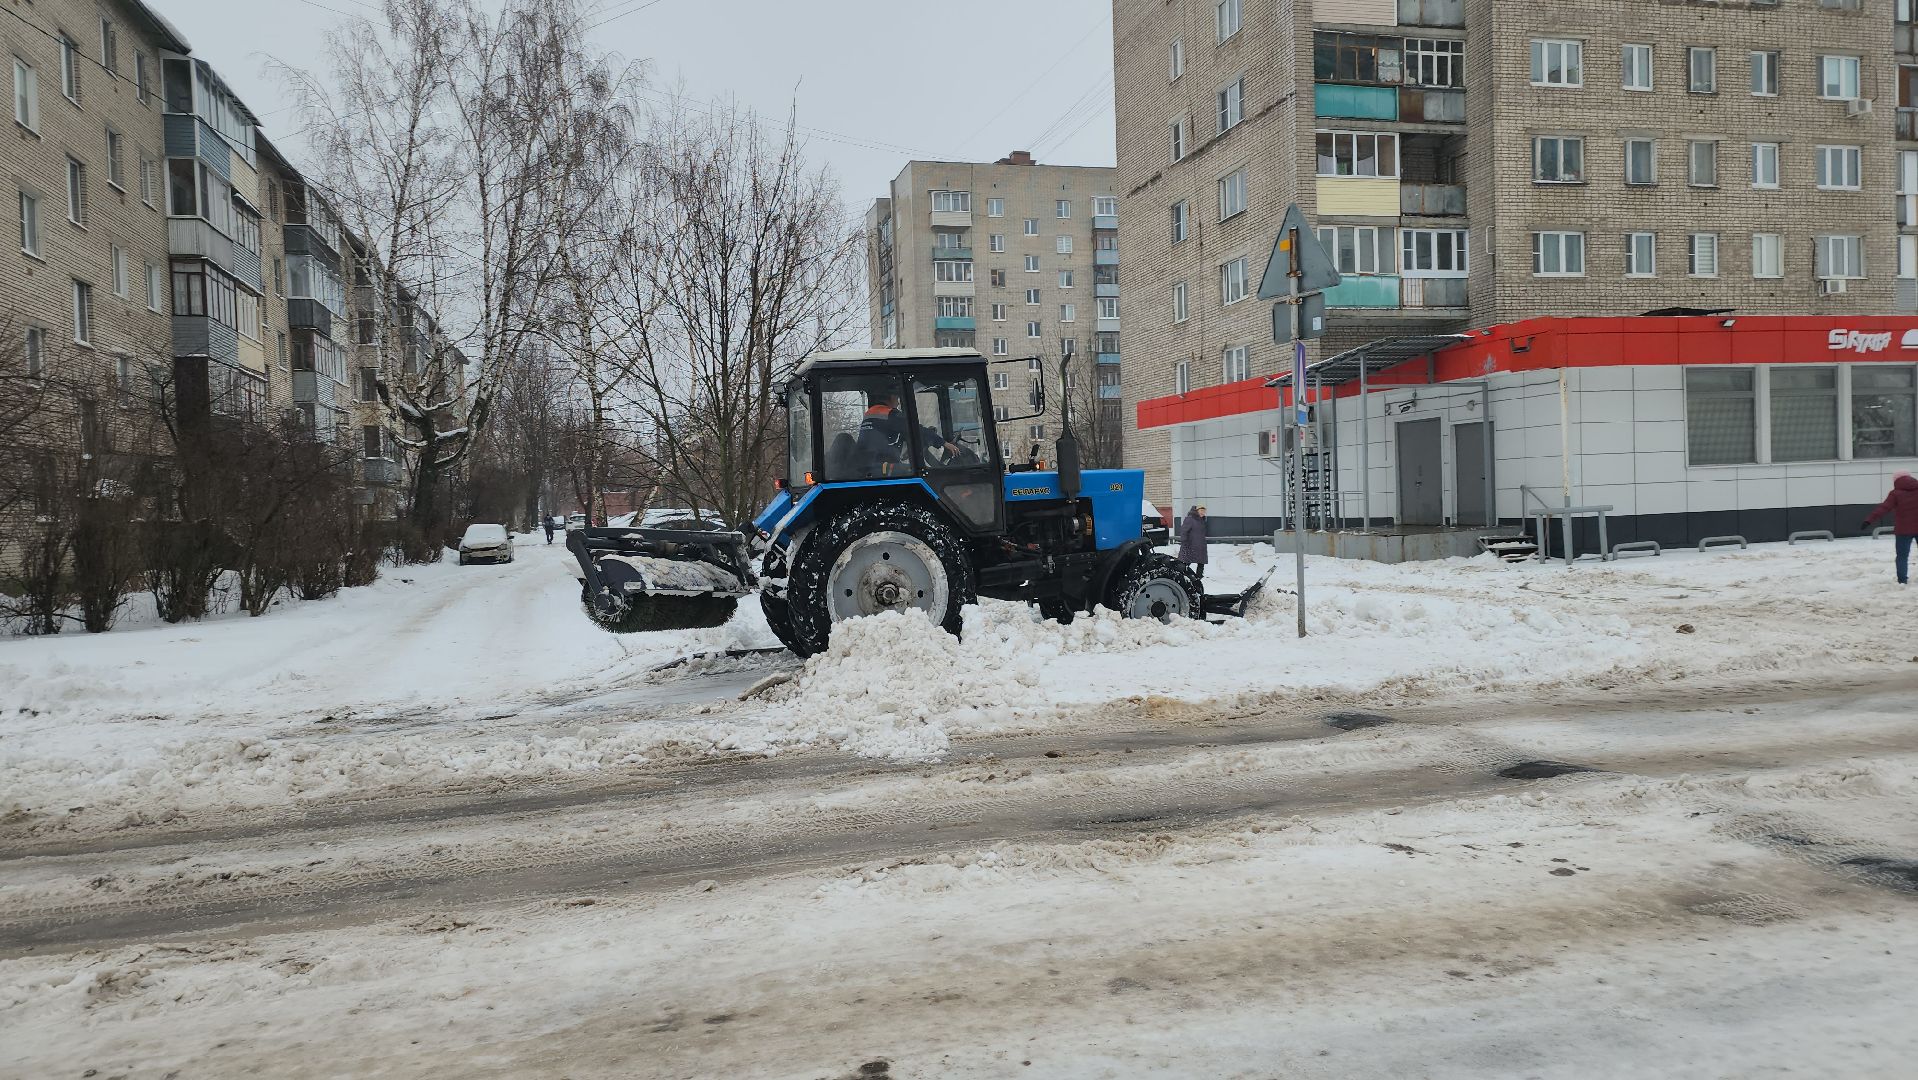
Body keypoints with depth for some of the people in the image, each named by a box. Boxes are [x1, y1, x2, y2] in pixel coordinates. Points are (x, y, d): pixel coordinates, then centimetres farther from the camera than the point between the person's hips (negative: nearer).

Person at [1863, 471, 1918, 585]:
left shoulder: (1895, 493, -7)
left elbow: (1884, 508, -17)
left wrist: (1870, 520, -22)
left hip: (1903, 530, -3)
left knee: (1902, 556, 5)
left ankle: (1903, 580, -2)